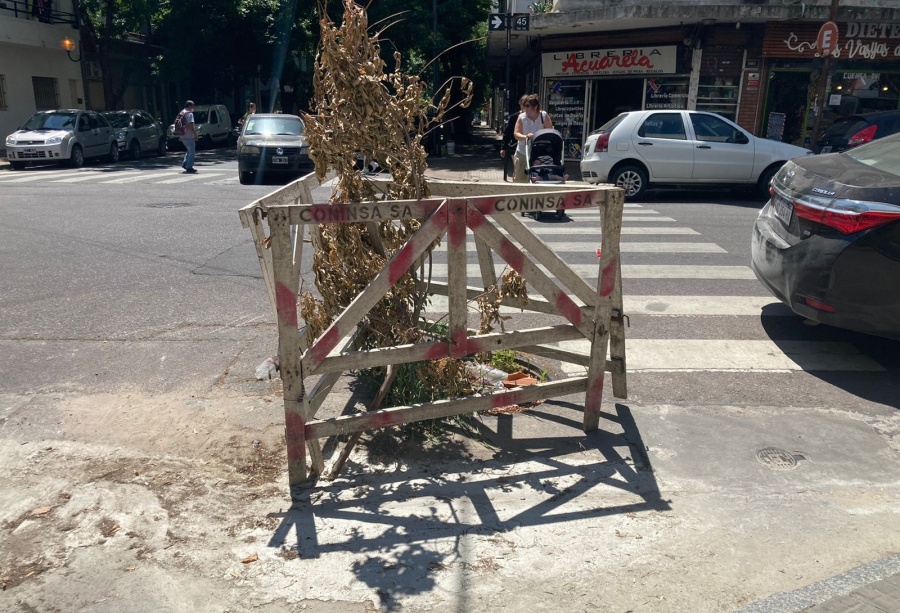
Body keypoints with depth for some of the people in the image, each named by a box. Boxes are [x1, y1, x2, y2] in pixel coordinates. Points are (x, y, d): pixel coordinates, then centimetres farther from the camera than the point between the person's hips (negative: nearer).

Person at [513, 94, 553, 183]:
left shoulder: (544, 116, -2)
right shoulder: (522, 117, -1)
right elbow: (516, 134, -9)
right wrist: (526, 136, -30)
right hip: (523, 153, 1)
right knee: (519, 179, 5)